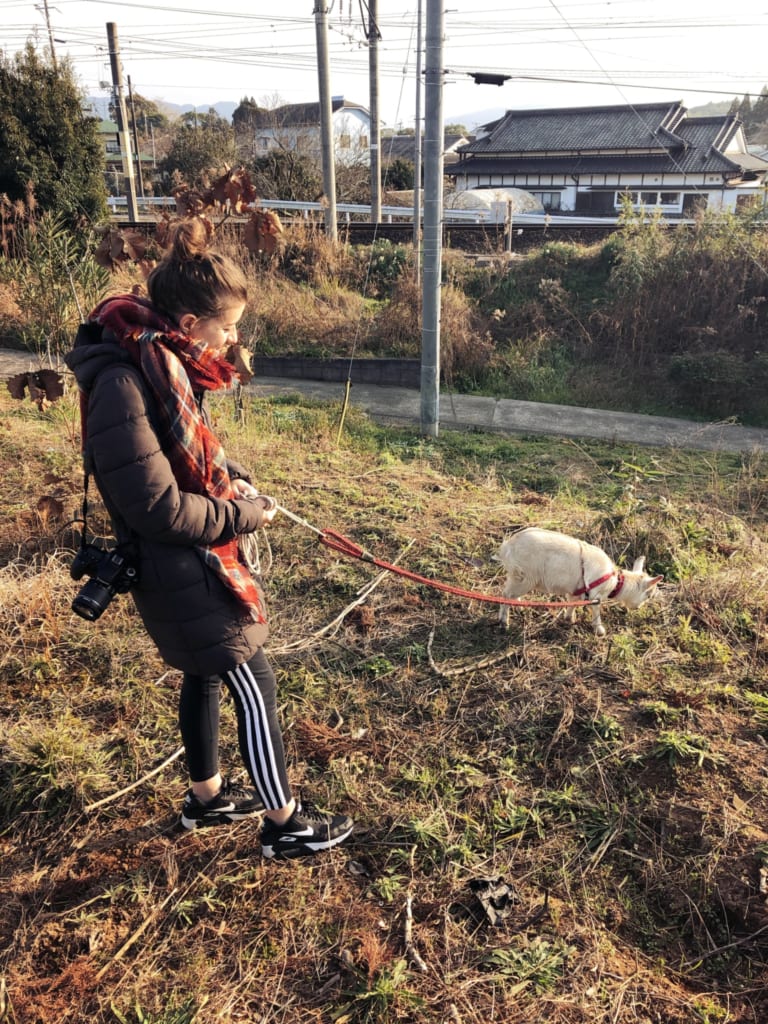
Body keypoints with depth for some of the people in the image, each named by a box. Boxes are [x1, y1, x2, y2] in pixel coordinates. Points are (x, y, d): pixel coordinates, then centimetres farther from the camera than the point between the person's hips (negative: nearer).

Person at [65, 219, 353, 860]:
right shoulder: (124, 384, -27)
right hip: (179, 569, -9)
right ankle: (286, 824, 21)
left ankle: (207, 797, 43)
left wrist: (230, 475, 1)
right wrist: (241, 516, -15)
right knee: (255, 687, 2)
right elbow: (158, 509, -27)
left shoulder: (163, 358, 2)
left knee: (206, 677, 22)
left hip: (189, 560, 10)